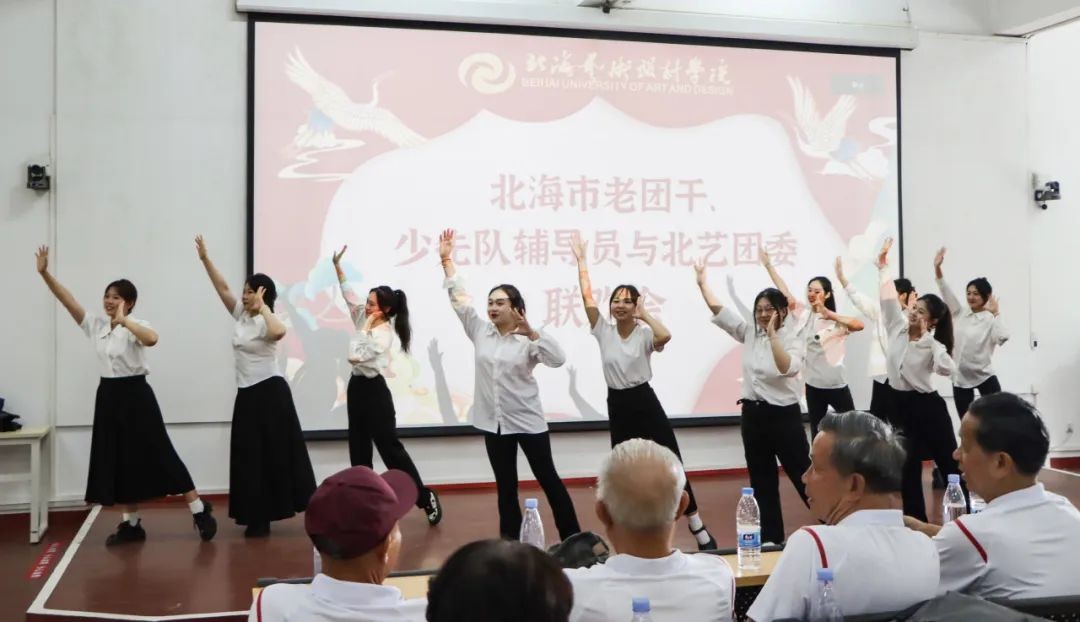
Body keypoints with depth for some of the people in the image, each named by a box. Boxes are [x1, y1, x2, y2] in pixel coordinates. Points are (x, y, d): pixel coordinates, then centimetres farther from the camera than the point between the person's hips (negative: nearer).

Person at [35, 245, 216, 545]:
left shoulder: (136, 325, -10)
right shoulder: (96, 324, 7)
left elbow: (152, 339, -34)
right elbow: (68, 300, -1)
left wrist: (123, 320, -35)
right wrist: (45, 274, -10)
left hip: (135, 395, -6)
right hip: (108, 396, 6)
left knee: (159, 455, -5)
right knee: (117, 461, 9)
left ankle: (200, 511, 4)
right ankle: (131, 524, 20)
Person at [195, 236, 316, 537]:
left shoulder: (265, 321, -13)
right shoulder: (239, 314, 9)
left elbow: (279, 332, -37)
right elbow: (222, 287, 8)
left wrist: (262, 306, -26)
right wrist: (205, 258, 2)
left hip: (270, 393, -8)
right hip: (247, 395, 8)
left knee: (277, 454, -1)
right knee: (250, 456, 10)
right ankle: (258, 518, 18)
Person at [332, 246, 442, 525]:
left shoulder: (384, 333, -18)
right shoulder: (364, 318, 4)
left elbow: (355, 356, -25)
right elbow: (349, 293, 14)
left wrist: (365, 328, -19)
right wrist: (337, 266, 9)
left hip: (375, 391, -8)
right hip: (357, 387, 9)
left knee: (390, 448, -6)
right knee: (358, 449, 10)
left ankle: (425, 498, 3)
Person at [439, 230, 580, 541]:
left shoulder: (527, 341, -9)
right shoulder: (480, 332, 3)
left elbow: (558, 359, -23)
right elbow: (459, 299, 3)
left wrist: (531, 332, -31)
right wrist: (447, 259, 1)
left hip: (527, 420, -4)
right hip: (495, 421, 4)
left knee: (548, 478, 6)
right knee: (505, 485, 13)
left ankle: (572, 537, 17)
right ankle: (510, 543, 23)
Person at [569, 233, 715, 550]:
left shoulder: (644, 333, -7)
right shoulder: (603, 331, 1)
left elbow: (665, 336, -30)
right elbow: (587, 297, -6)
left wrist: (644, 313, -16)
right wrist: (581, 260, -7)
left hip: (645, 402, -3)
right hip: (617, 406, 3)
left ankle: (698, 527, 16)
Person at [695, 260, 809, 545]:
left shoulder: (793, 339, -9)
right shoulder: (749, 334, 4)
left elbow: (788, 368, -28)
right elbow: (719, 310, 4)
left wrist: (772, 335, -30)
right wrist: (702, 282, 1)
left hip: (784, 416, -5)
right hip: (753, 415, 5)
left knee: (803, 476, 2)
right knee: (762, 481, 11)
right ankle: (771, 537, 21)